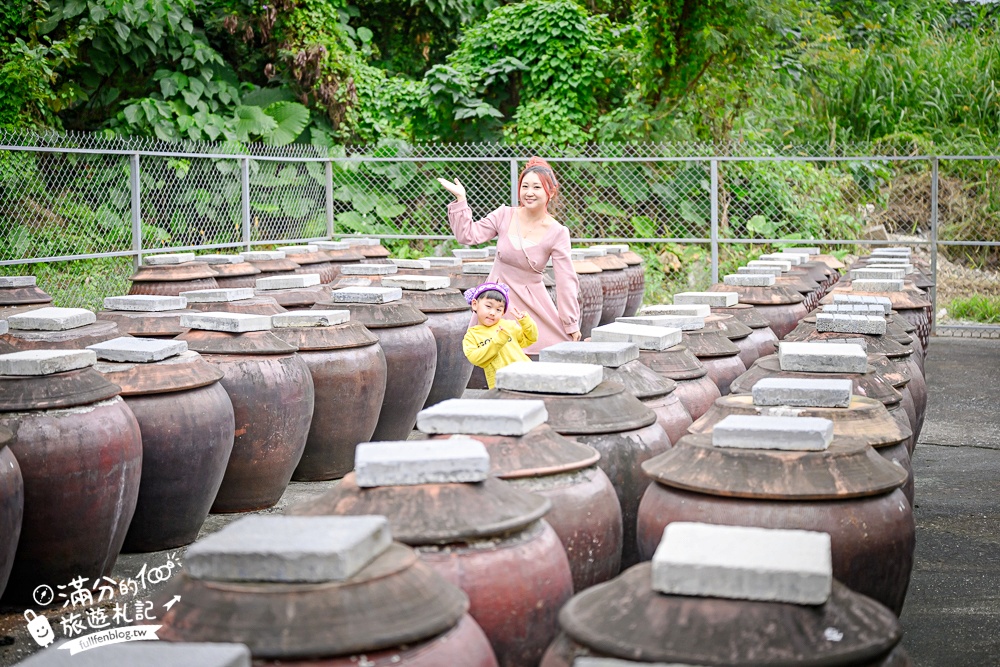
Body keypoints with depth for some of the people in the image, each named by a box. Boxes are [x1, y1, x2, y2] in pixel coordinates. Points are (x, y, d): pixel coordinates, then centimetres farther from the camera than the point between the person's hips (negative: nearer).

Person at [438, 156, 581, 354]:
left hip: (531, 303, -1)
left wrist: (571, 324, -7)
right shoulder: (505, 215, -3)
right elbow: (467, 235, -3)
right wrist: (460, 199, -10)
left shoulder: (557, 233, -7)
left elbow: (566, 280, -8)